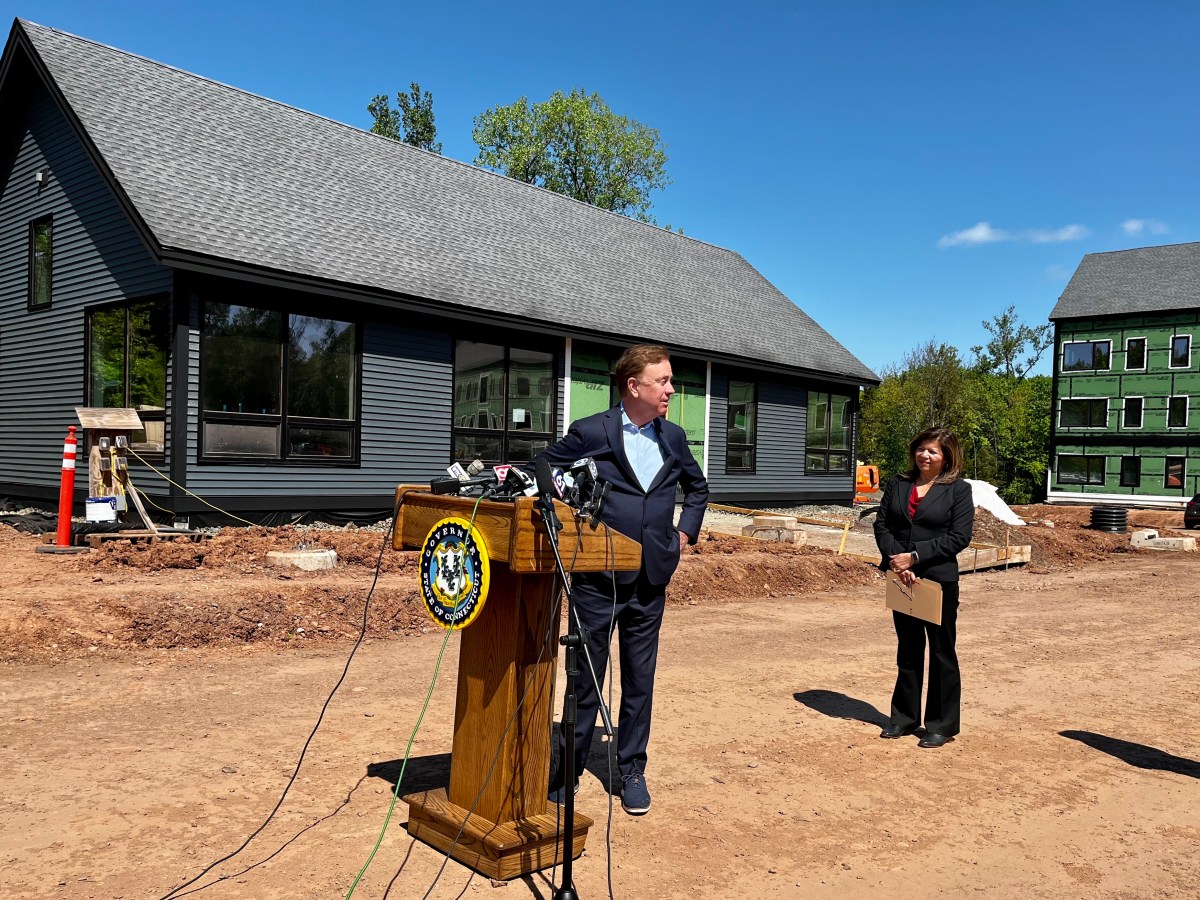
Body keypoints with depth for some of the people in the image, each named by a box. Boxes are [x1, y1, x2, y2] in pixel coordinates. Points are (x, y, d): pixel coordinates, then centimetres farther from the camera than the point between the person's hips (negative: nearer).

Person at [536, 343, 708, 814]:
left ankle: (631, 770, 27)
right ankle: (567, 770, 23)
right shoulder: (590, 432, -8)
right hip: (596, 579, -4)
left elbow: (697, 486, 24)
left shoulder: (673, 437, 7)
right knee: (585, 678, 7)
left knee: (640, 680, 12)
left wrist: (686, 531, 13)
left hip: (650, 580, 4)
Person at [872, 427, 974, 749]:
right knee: (907, 650, 15)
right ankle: (904, 718, 26)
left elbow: (959, 537, -11)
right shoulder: (898, 484, 8)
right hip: (902, 579, 4)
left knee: (941, 653, 6)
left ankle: (942, 725, 17)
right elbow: (882, 524, 5)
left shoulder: (959, 489, -4)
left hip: (940, 580, -4)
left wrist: (915, 556, -17)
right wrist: (895, 559, -12)